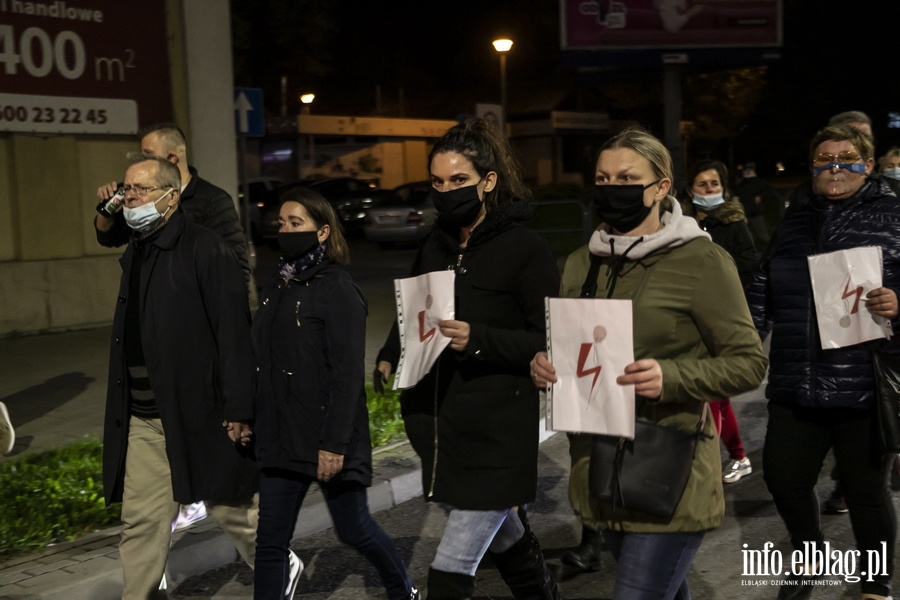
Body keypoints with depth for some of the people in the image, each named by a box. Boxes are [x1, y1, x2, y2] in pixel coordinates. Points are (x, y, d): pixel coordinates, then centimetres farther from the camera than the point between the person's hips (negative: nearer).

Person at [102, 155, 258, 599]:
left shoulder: (205, 250, -12)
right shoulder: (135, 254, 12)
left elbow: (233, 333, -16)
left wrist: (237, 409, -18)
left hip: (198, 412, -6)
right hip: (143, 419, 7)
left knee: (232, 509, 9)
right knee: (141, 521, 7)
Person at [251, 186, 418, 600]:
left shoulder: (338, 292, -12)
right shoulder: (275, 288, 10)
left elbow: (348, 375, -17)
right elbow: (263, 363, 13)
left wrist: (335, 444, -20)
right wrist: (252, 420, 11)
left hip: (329, 441, -6)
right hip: (281, 438, 6)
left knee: (353, 529, 10)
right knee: (270, 540, 5)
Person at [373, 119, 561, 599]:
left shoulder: (525, 249, -10)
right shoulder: (434, 247, 9)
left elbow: (550, 342, -12)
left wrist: (479, 340, -25)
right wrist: (389, 357, 1)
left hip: (496, 433, -7)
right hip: (436, 424, 7)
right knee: (502, 536, 23)